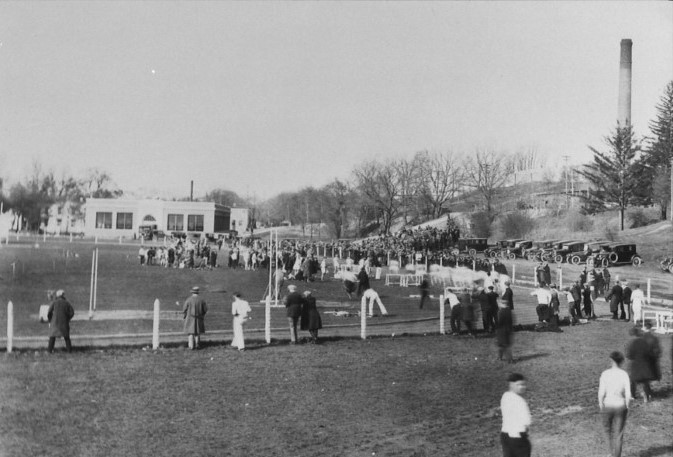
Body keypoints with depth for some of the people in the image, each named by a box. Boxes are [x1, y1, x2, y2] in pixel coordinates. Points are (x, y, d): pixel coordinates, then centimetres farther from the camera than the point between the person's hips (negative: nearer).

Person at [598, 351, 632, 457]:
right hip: (620, 406, 0)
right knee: (618, 434, 9)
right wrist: (626, 406, 5)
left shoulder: (605, 374, -9)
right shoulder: (624, 374, -7)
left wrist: (600, 405, 1)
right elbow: (628, 394, -9)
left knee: (608, 430, 22)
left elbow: (601, 392, -12)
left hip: (608, 405, 0)